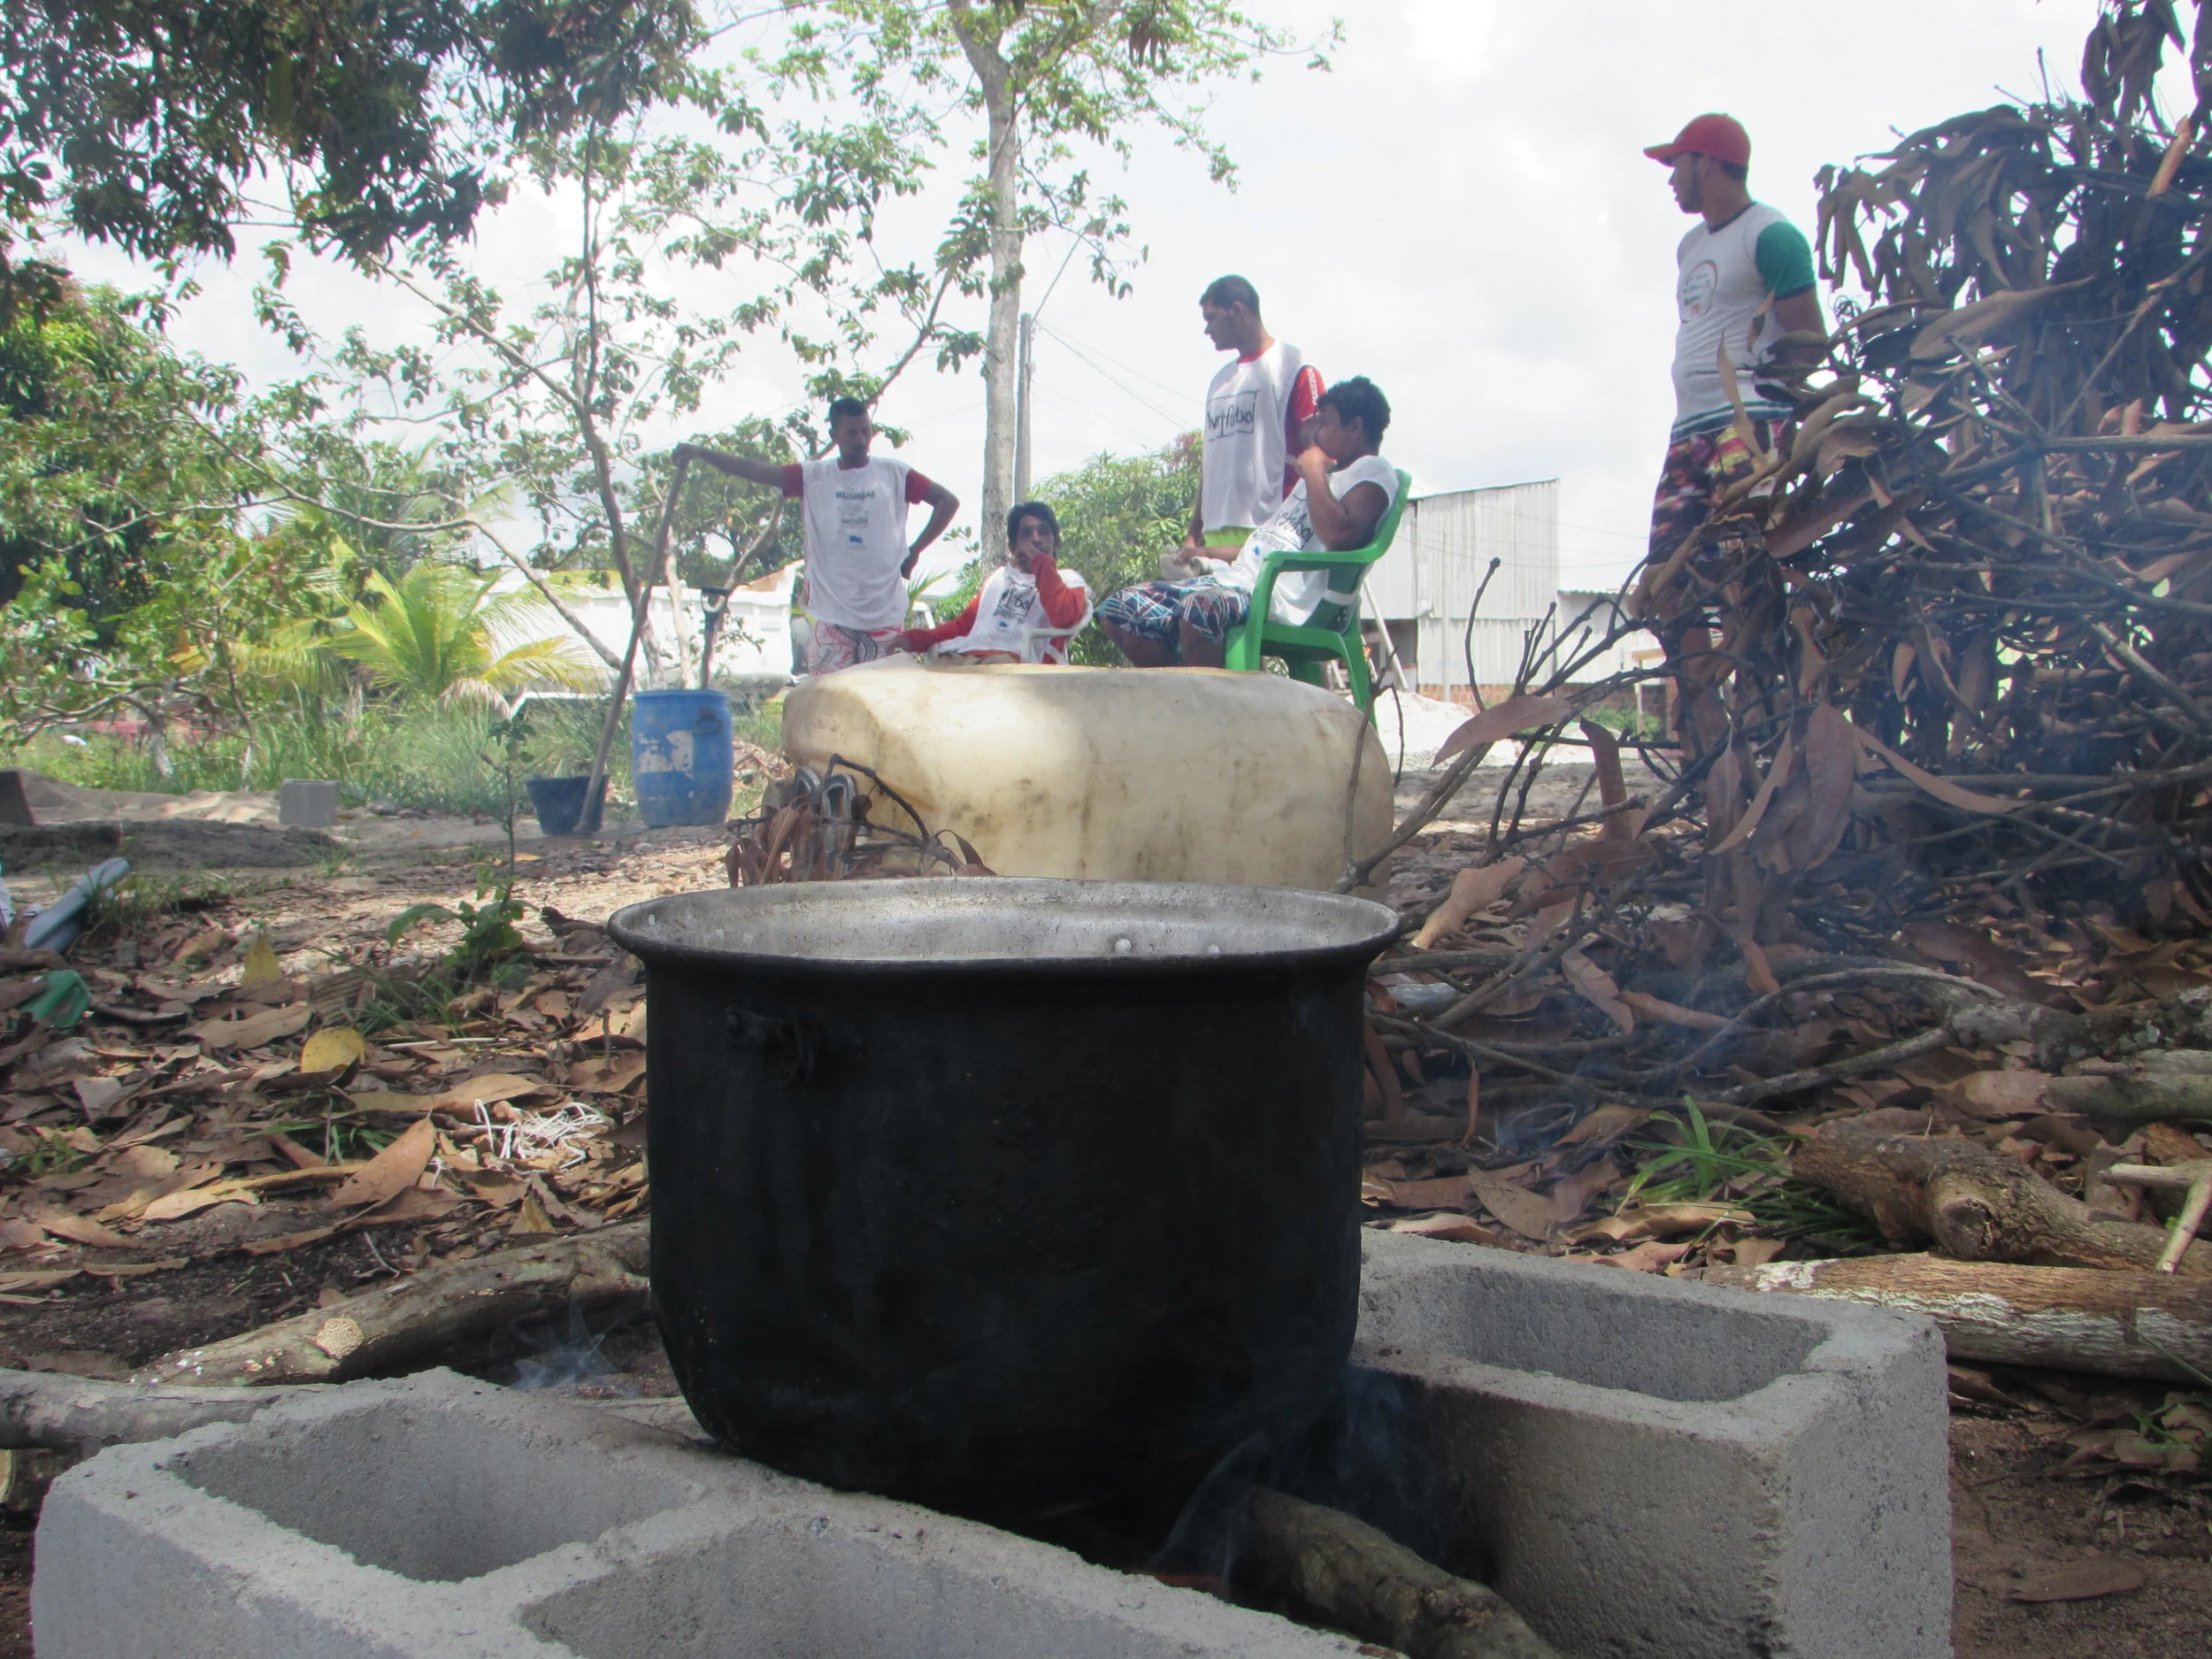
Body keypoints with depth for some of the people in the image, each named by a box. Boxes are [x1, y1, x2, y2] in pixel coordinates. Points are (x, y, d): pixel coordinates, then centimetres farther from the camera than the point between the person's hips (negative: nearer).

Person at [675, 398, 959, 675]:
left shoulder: (894, 473, 4)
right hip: (833, 615, 0)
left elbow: (948, 501, 6)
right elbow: (755, 470, -1)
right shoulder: (813, 477, 5)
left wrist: (915, 551, 1)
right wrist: (700, 452, -11)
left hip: (886, 614, 0)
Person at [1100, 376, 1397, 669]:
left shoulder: (1373, 471, -1)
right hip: (1235, 579, 10)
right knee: (1119, 611, -1)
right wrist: (1208, 554, 28)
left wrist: (1313, 470, -7)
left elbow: (1337, 534, -20)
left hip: (1283, 599, -10)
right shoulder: (1321, 476, 29)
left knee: (1199, 609, -41)